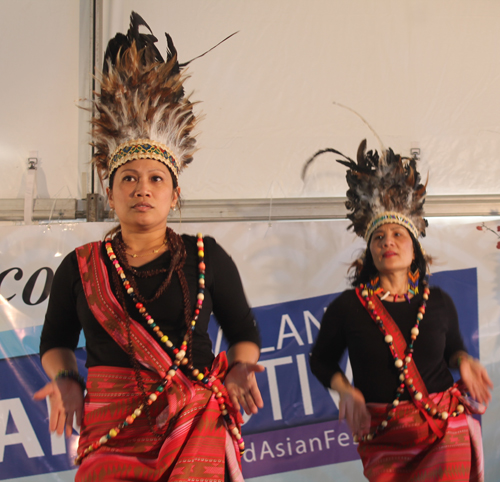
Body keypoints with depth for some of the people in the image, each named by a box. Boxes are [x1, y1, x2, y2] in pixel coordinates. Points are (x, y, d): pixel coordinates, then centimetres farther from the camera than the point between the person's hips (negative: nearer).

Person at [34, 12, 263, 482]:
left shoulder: (206, 258, 7)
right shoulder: (80, 267, 9)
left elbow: (244, 333, 14)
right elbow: (56, 341, 21)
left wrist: (238, 369, -6)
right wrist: (65, 380, 2)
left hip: (194, 428, 0)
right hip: (111, 432, 1)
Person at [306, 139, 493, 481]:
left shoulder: (439, 303, 5)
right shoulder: (347, 307, -2)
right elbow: (322, 360, 11)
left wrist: (464, 362, 1)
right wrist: (346, 391, -6)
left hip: (446, 430, 1)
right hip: (384, 440, -1)